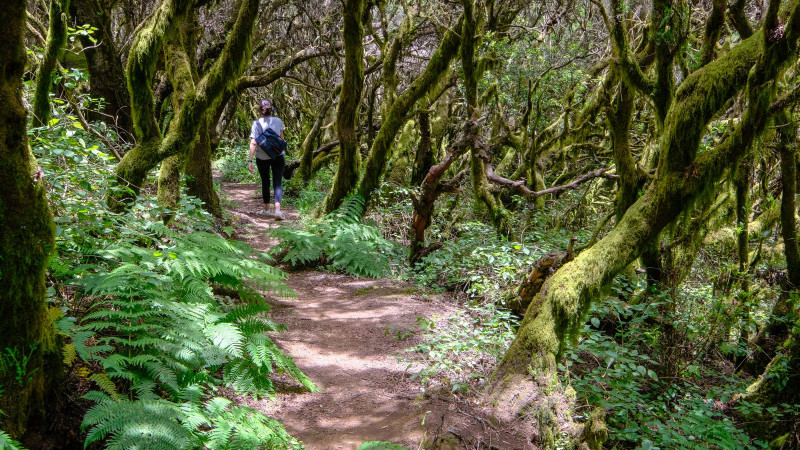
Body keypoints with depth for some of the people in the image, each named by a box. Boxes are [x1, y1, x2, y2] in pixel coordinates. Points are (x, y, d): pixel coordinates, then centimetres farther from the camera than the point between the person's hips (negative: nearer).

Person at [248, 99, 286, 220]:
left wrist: (250, 160, -14)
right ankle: (277, 209, -19)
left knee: (265, 182, 16)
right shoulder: (278, 121, -4)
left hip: (262, 157, 0)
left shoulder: (256, 123, -9)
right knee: (277, 183, 0)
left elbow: (253, 143, -15)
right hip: (278, 156, 0)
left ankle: (267, 209, 29)